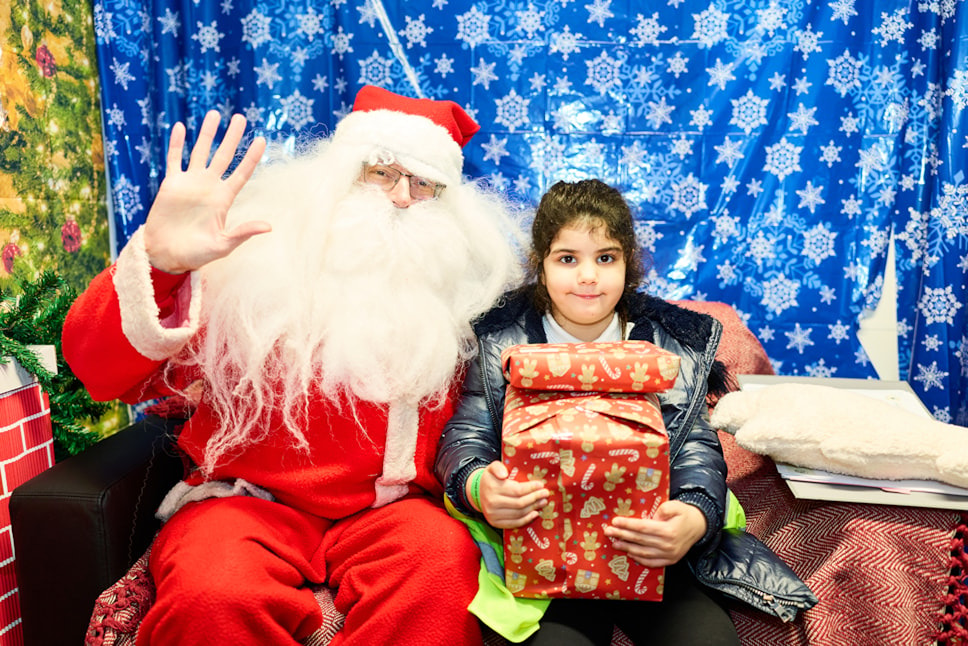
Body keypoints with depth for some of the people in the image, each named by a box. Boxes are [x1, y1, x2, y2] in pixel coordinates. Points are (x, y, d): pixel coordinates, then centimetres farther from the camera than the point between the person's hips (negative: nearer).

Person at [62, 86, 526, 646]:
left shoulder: (453, 283, 5)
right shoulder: (256, 253, -2)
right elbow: (102, 370, -7)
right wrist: (158, 261, -25)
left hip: (385, 506, 1)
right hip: (247, 498, 0)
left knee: (445, 563, -31)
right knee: (211, 595, -31)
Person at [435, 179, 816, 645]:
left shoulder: (675, 341, 7)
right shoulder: (501, 341, 5)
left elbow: (697, 448, 3)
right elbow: (465, 435, 2)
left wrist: (695, 518, -20)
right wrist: (476, 487, -23)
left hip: (650, 546, 2)